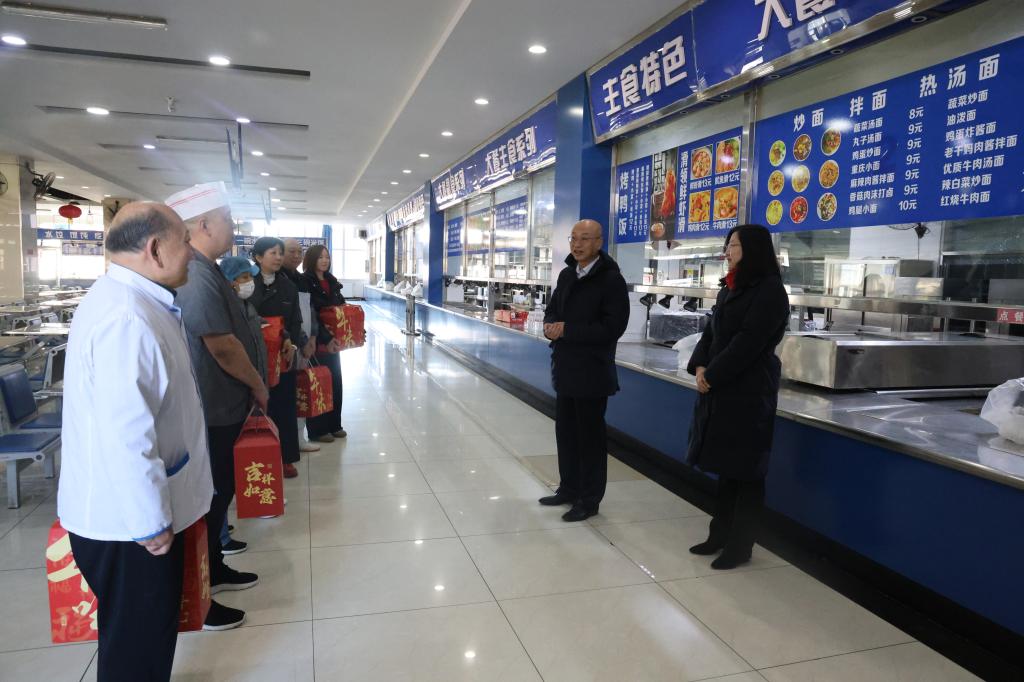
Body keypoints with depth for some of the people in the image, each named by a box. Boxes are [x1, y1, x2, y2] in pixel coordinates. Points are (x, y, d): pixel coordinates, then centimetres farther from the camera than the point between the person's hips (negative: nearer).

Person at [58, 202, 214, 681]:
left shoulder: (131, 301, 8)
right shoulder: (125, 318, -27)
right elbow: (125, 436, -31)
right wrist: (151, 522, -20)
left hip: (134, 509, 10)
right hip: (128, 518, -10)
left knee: (148, 632, 24)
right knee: (137, 643, 10)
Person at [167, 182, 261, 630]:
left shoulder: (204, 272, 10)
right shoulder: (196, 276, -23)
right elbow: (223, 347, -24)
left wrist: (250, 386, 17)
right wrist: (258, 386, -9)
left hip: (219, 406, 10)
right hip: (212, 409, -10)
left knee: (219, 491, 21)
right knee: (209, 497, 2)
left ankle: (214, 569, 37)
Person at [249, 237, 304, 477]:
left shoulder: (288, 286, 9)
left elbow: (296, 321, 8)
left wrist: (293, 344, -7)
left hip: (284, 354, 4)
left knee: (285, 405, 7)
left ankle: (286, 457, 16)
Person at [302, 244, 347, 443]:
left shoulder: (332, 281, 11)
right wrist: (325, 339, -24)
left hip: (333, 340, 7)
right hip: (316, 341, -7)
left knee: (334, 381, 12)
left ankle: (334, 424, 24)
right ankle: (317, 429, 11)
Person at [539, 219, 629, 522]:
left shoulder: (611, 279, -13)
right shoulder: (566, 275, 11)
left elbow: (612, 327, -19)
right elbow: (553, 309, 19)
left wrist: (567, 330, -20)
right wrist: (550, 325, -5)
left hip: (591, 372, -7)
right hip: (565, 367, 7)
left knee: (590, 435, 3)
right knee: (565, 431, 16)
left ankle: (589, 499, 16)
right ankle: (569, 488, 31)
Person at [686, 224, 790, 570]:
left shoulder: (769, 291, -11)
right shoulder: (730, 288, 15)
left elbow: (749, 342, -19)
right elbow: (711, 331, 13)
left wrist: (712, 375, -16)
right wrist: (699, 367, -3)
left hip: (749, 391, -8)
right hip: (720, 388, 8)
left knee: (744, 469, 2)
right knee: (724, 464, 15)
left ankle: (740, 545, 13)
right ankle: (721, 534, 26)